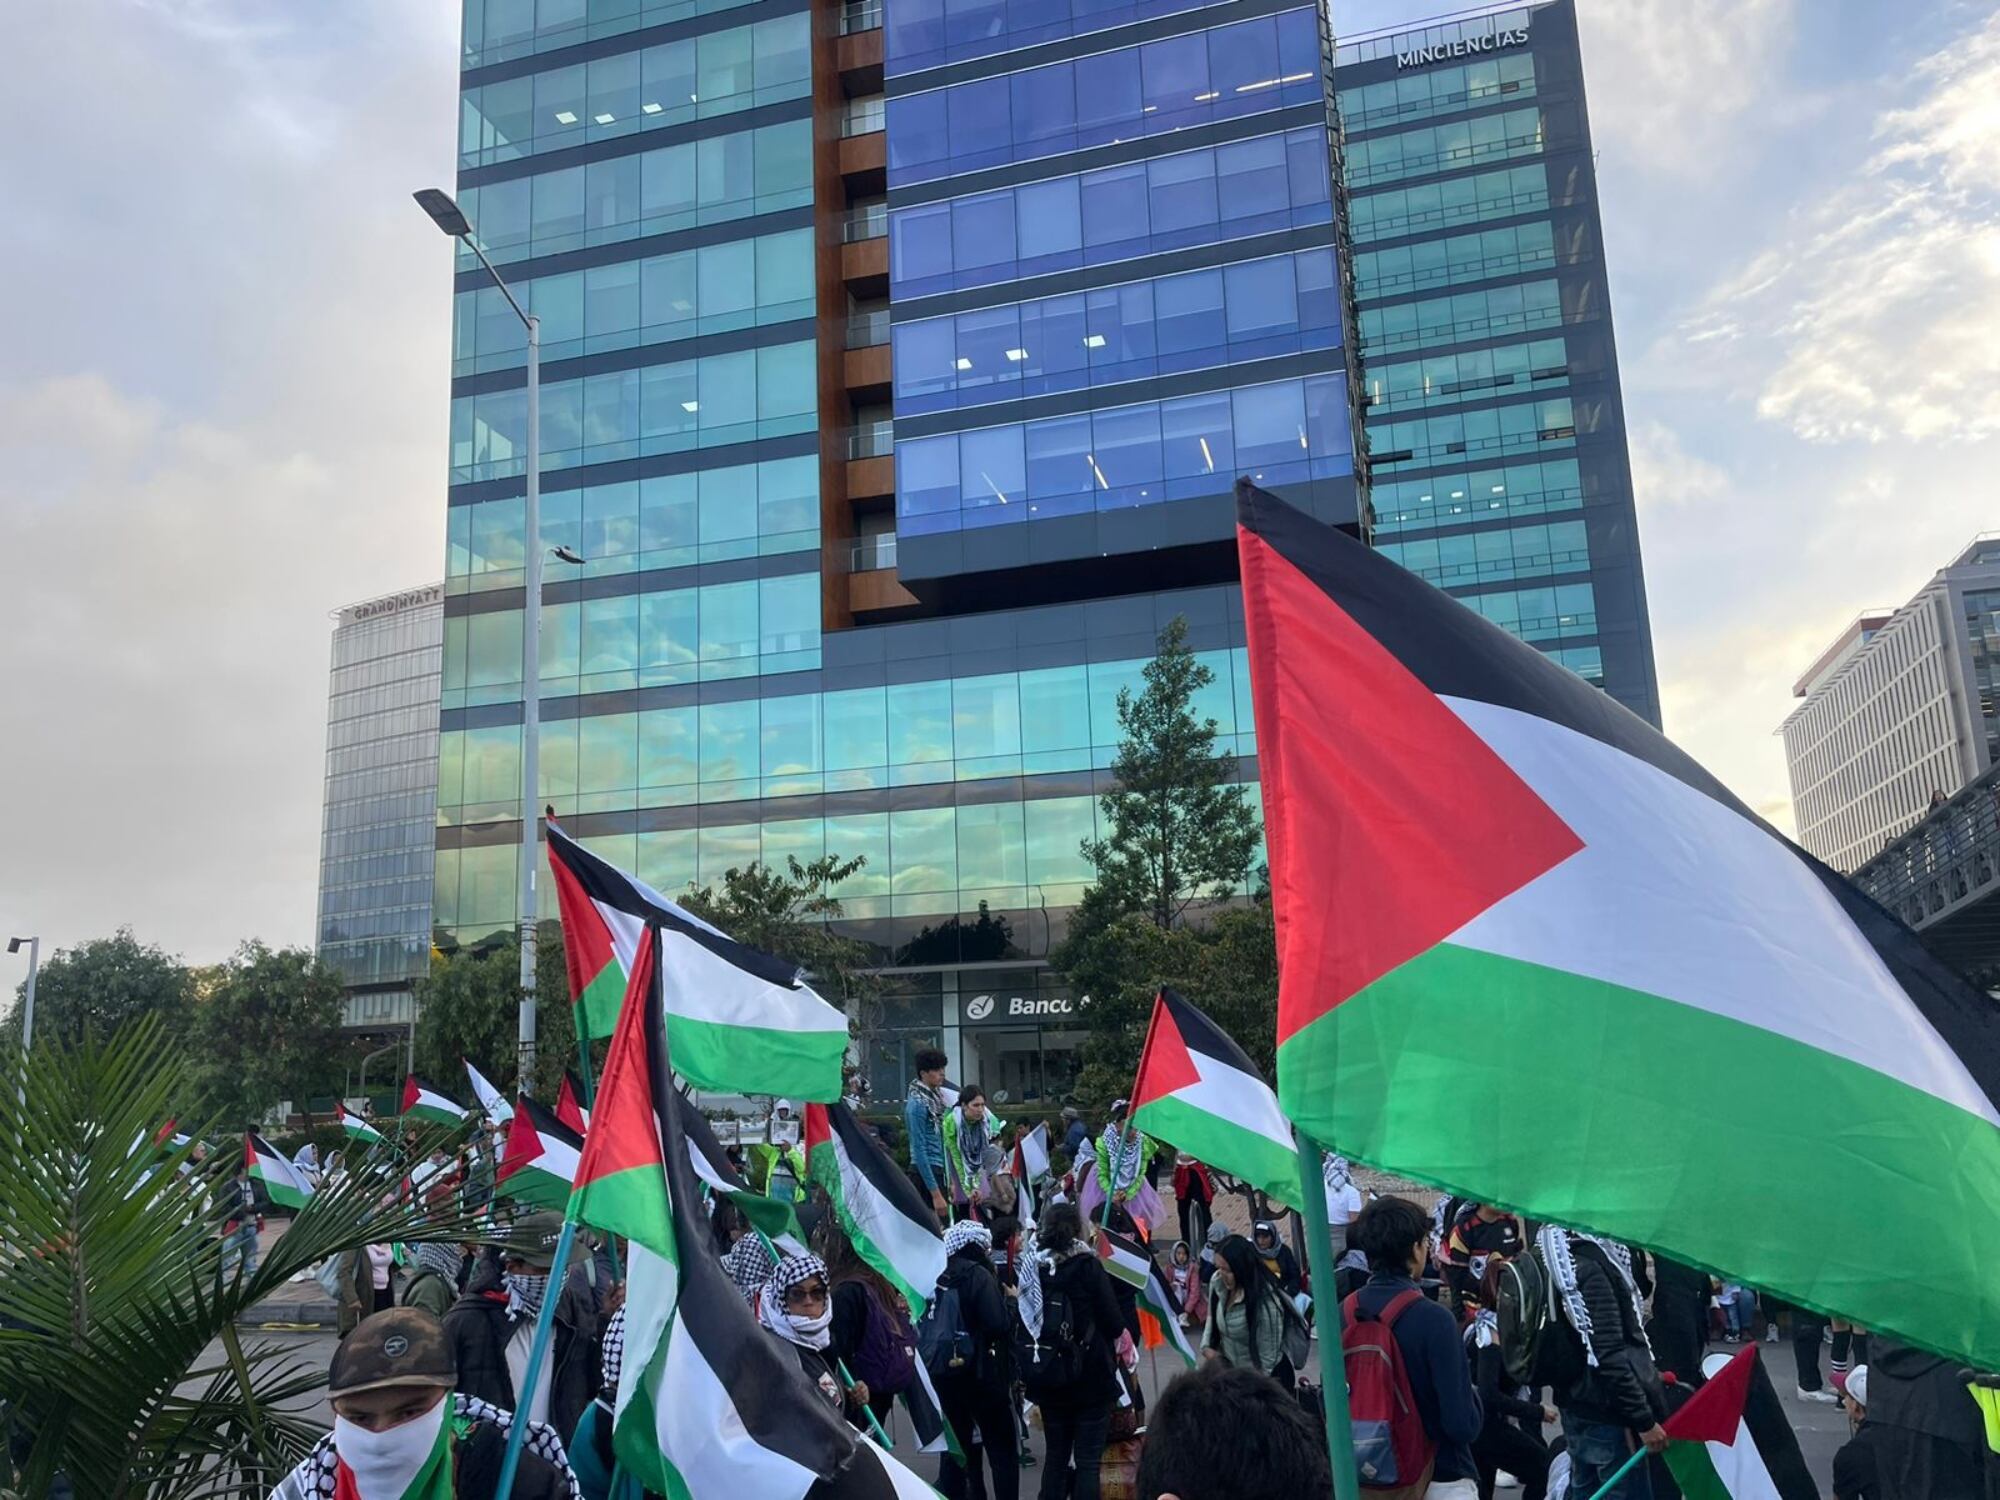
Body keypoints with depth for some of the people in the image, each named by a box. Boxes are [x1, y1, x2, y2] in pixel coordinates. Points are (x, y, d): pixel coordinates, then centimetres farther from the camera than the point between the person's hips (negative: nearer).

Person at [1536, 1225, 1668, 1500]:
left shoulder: (1564, 1260, 8)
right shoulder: (1588, 1268, -20)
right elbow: (1608, 1356, -23)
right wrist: (1644, 1420, -19)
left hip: (1579, 1405, 9)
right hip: (1606, 1413, -9)